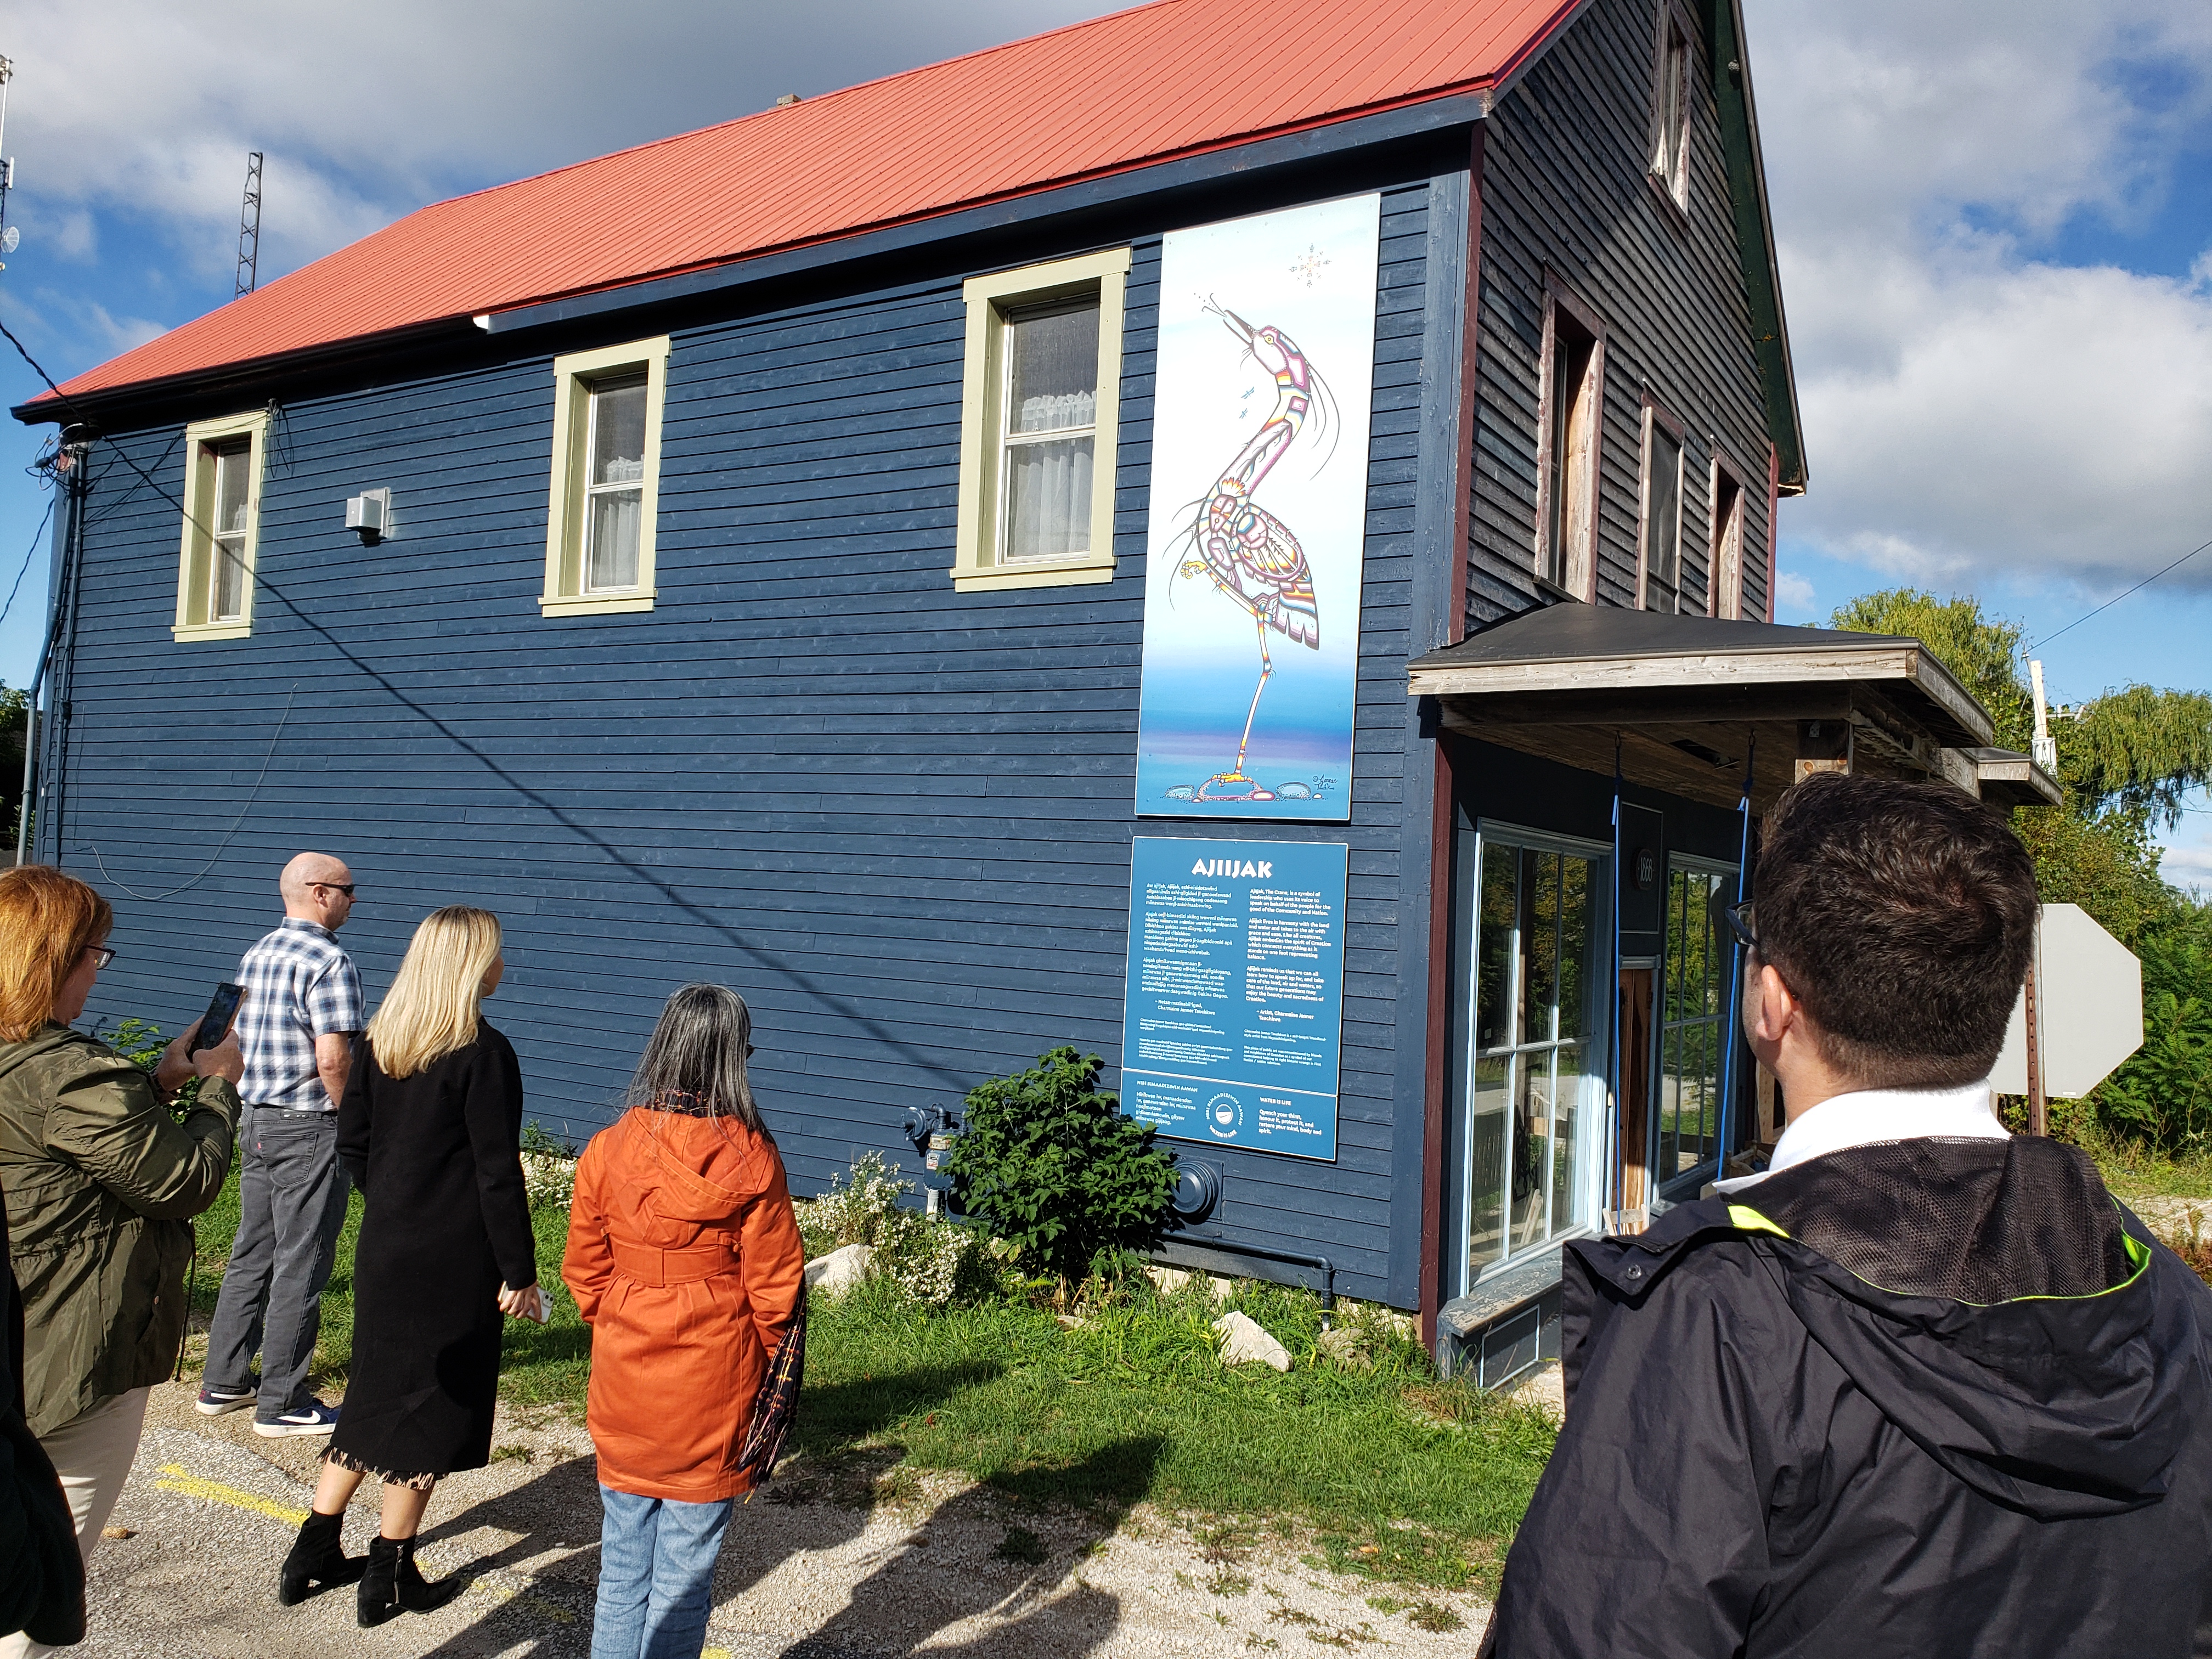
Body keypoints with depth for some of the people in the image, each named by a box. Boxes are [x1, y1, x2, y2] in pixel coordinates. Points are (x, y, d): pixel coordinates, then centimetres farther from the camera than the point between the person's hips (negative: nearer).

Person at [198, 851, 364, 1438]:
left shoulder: (257, 955, 10)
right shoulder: (329, 962, -17)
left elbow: (235, 1042, 16)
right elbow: (333, 1060, -23)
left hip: (257, 1120, 9)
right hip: (309, 1126, -9)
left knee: (251, 1254, 18)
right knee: (301, 1265, 1)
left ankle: (223, 1382, 28)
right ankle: (281, 1402, 9)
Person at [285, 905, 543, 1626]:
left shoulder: (383, 1042, 4)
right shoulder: (483, 1052, -18)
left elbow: (352, 1140, 12)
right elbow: (498, 1173, -17)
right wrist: (519, 1272, -11)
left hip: (385, 1249, 7)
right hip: (455, 1261, -7)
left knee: (376, 1391, 21)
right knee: (432, 1405, 6)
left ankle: (314, 1552, 30)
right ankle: (390, 1578, 16)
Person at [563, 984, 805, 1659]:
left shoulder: (606, 1149, -5)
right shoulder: (750, 1159, -15)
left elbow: (583, 1272, 4)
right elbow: (774, 1286, -8)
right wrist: (770, 1362, 9)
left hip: (622, 1385, 3)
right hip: (712, 1389, -3)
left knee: (622, 1568, 18)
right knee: (686, 1571, 9)